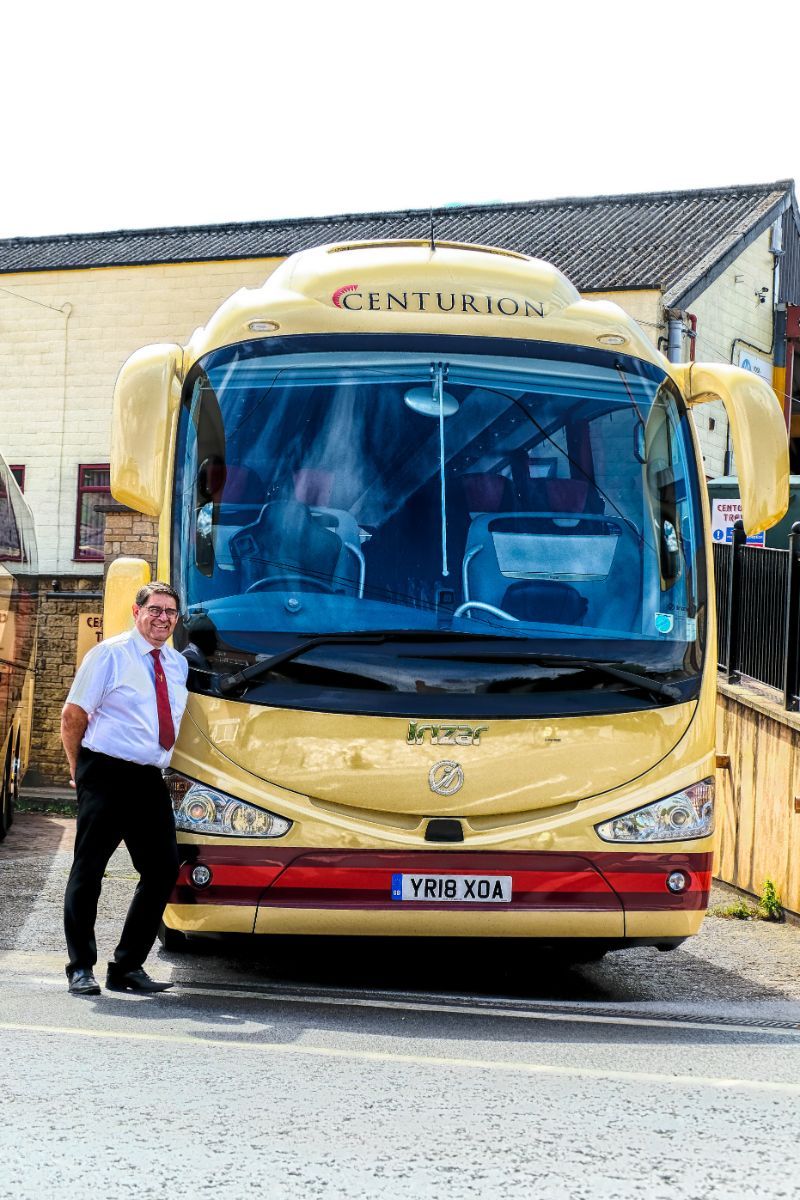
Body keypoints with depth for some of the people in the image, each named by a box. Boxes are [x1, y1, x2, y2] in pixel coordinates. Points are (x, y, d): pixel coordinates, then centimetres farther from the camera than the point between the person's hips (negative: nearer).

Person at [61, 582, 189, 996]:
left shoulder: (177, 664, 13)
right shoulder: (109, 654, -5)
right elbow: (73, 716, -4)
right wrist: (80, 771, 2)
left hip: (150, 779, 7)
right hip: (107, 775, -6)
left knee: (163, 870, 3)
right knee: (88, 869, -2)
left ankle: (128, 967, 13)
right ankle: (81, 968, 5)